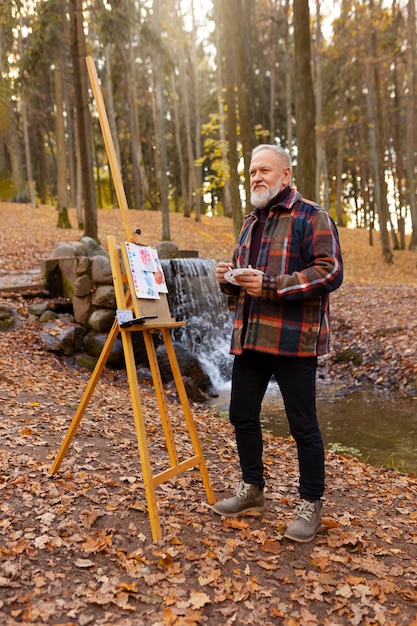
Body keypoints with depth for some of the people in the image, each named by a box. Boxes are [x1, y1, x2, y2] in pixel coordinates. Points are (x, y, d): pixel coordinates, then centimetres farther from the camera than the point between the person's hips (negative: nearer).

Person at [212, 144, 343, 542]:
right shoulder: (252, 222, 20)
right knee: (242, 416, 14)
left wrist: (270, 286, -21)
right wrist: (229, 278, 3)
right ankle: (251, 490, 34)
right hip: (249, 338, 8)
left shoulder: (311, 217, -5)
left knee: (302, 425, 2)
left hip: (293, 341, -8)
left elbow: (330, 272, -16)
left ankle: (311, 505, 21)